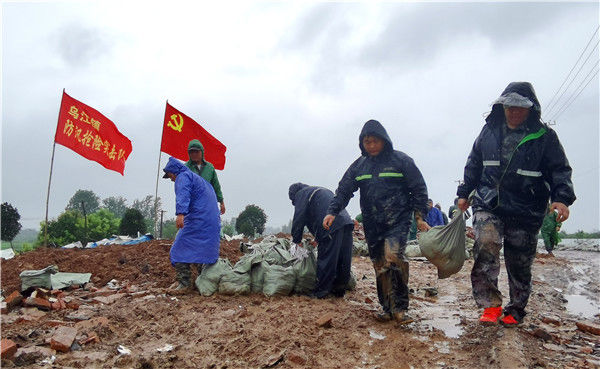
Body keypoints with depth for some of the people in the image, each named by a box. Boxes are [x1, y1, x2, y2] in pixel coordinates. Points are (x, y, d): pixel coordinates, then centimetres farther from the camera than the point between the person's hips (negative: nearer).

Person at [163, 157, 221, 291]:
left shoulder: (183, 177, 0)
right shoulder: (200, 179, 30)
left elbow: (183, 195, -20)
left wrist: (180, 213, -34)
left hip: (197, 220, -9)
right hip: (213, 221, 9)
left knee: (180, 251, -4)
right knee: (201, 252, 12)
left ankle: (184, 283, -8)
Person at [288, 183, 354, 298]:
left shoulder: (301, 194, 11)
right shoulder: (321, 190, 36)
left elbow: (299, 219, 4)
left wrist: (296, 240, 13)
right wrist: (318, 239, 34)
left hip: (331, 226, -8)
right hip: (347, 222, 8)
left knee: (326, 260, -2)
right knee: (343, 260, 11)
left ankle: (320, 292, 5)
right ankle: (339, 290, 22)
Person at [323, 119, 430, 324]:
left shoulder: (401, 161, 0)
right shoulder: (358, 166, 10)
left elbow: (419, 189, 3)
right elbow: (343, 190, 8)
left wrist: (419, 217, -4)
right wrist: (332, 212, -7)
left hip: (398, 222, -4)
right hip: (371, 226, 4)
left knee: (393, 257, -22)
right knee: (380, 266, 7)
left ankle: (399, 307, -12)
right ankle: (387, 307, 18)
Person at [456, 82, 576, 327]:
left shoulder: (544, 137, -1)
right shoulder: (490, 130, 6)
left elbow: (560, 170, 0)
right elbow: (473, 164, 15)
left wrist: (561, 198, -18)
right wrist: (464, 193, 14)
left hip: (526, 213, -1)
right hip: (488, 206, 1)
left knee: (519, 265, 9)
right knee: (486, 245, -24)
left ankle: (516, 311, 29)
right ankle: (491, 305, -15)